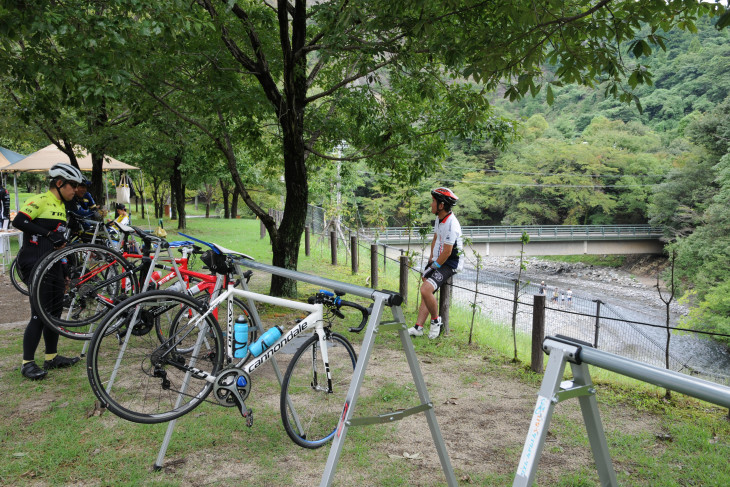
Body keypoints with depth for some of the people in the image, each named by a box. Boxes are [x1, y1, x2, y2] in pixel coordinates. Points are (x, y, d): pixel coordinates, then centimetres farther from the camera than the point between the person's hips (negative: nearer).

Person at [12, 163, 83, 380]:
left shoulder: (61, 206, 17)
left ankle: (52, 357, 24)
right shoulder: (40, 200, -10)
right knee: (39, 314, -8)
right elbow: (19, 221, -23)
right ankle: (27, 363, 2)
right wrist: (48, 234, -22)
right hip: (36, 264, -9)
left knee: (55, 310, 13)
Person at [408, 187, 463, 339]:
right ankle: (418, 327, 12)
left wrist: (434, 266, -14)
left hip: (450, 264, -10)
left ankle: (436, 321, -2)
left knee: (426, 289, -24)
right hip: (438, 261, 10)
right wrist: (431, 258, 14)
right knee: (426, 292, 8)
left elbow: (447, 253, -23)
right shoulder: (439, 218, 6)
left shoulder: (451, 225, -25)